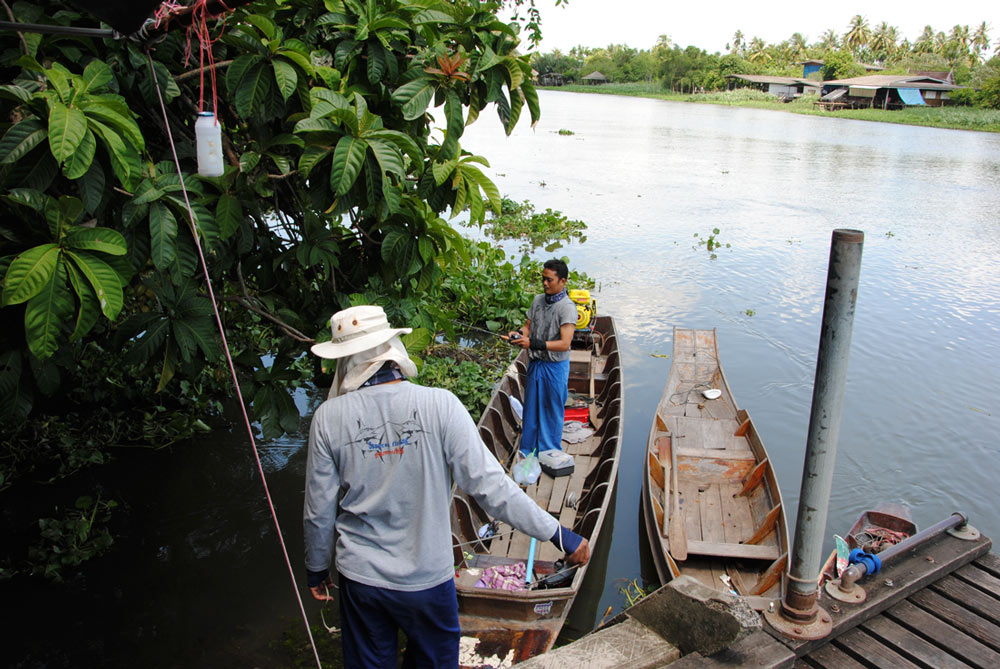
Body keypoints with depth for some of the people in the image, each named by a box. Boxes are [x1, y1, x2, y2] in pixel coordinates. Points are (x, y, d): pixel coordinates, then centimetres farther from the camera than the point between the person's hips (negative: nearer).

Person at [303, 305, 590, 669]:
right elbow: (489, 485, -20)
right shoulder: (439, 405, -19)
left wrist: (317, 569, 14)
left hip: (360, 577, 2)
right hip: (427, 576, -1)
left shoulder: (328, 417, -13)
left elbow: (319, 511, -4)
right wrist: (557, 533, -11)